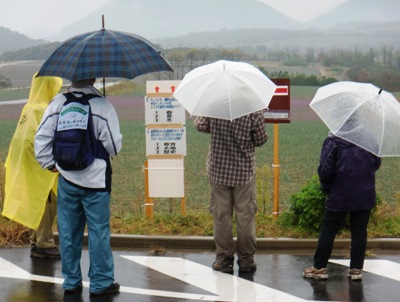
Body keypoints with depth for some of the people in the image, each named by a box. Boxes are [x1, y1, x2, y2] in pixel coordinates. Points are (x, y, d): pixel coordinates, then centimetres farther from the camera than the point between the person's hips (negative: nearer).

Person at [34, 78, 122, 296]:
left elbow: (41, 139, 2)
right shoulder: (102, 106, -12)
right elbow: (114, 146, -12)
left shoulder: (57, 104, 0)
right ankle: (101, 282, 10)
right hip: (96, 178, -4)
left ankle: (71, 281, 18)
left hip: (67, 178, 4)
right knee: (98, 230, 4)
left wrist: (50, 163, 13)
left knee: (68, 230, 11)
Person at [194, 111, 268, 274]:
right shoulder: (254, 109, -13)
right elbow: (260, 140, -6)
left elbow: (200, 125, 5)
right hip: (244, 171, -1)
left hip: (218, 170, 1)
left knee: (221, 214, 8)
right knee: (246, 215, 8)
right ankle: (246, 260, 12)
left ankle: (224, 259, 12)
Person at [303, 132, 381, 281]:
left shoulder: (333, 141, -11)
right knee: (359, 231, 9)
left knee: (328, 230, 6)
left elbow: (325, 169, -13)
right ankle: (356, 269, 10)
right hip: (365, 195, 3)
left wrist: (326, 187, 3)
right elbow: (377, 163, 11)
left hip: (339, 196, -3)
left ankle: (319, 267, 10)